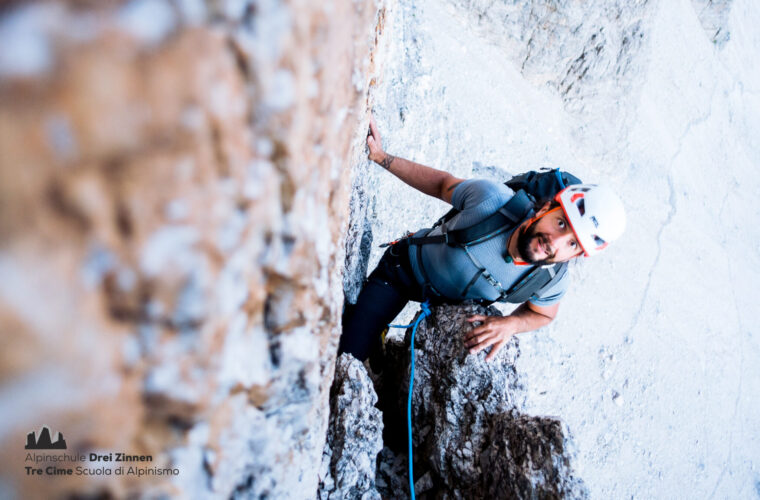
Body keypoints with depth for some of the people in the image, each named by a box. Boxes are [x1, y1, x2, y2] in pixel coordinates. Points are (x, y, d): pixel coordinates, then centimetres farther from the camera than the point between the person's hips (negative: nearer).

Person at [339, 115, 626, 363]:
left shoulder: (552, 283, -27)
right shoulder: (493, 199, -36)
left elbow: (543, 313, -2)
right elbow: (442, 183, -16)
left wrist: (510, 324, -25)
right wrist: (381, 157, -19)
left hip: (450, 302, 3)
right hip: (407, 265, -2)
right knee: (347, 355, -5)